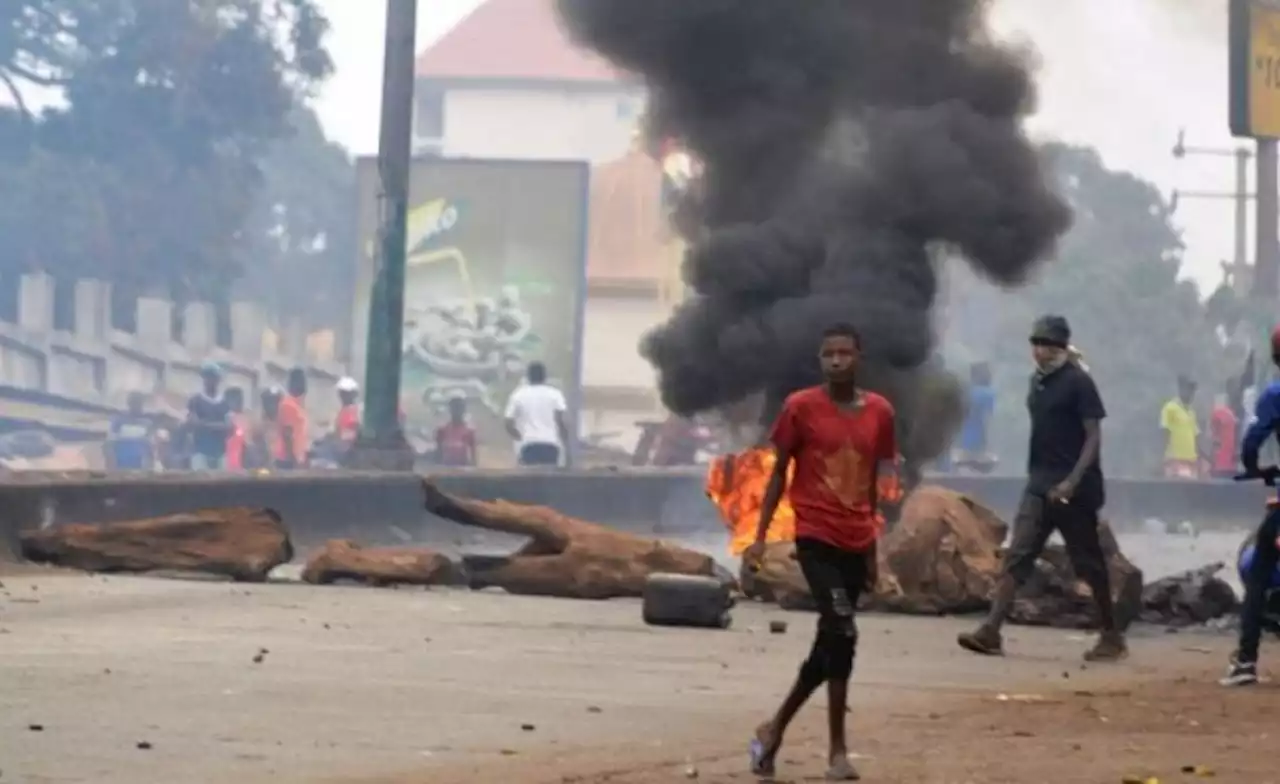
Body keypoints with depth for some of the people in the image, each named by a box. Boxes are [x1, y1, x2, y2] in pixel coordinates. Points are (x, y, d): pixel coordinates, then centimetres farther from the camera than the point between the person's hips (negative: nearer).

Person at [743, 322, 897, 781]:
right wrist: (761, 535, -4)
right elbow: (779, 473, 0)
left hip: (855, 542, 5)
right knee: (841, 634, -17)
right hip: (815, 537, -5)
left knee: (831, 639, 9)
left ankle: (775, 729, 25)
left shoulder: (879, 412, 5)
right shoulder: (801, 407, -6)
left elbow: (872, 481, 14)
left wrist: (871, 549, 16)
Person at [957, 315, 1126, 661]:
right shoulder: (1037, 381, 12)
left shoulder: (1078, 382, -10)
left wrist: (1072, 481, -22)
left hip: (1073, 489, -7)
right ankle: (991, 632, -11)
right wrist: (1037, 475, 17)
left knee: (1089, 564, 2)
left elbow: (1093, 437, -14)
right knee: (1017, 557, -4)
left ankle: (1112, 637, 15)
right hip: (1039, 486, 7)